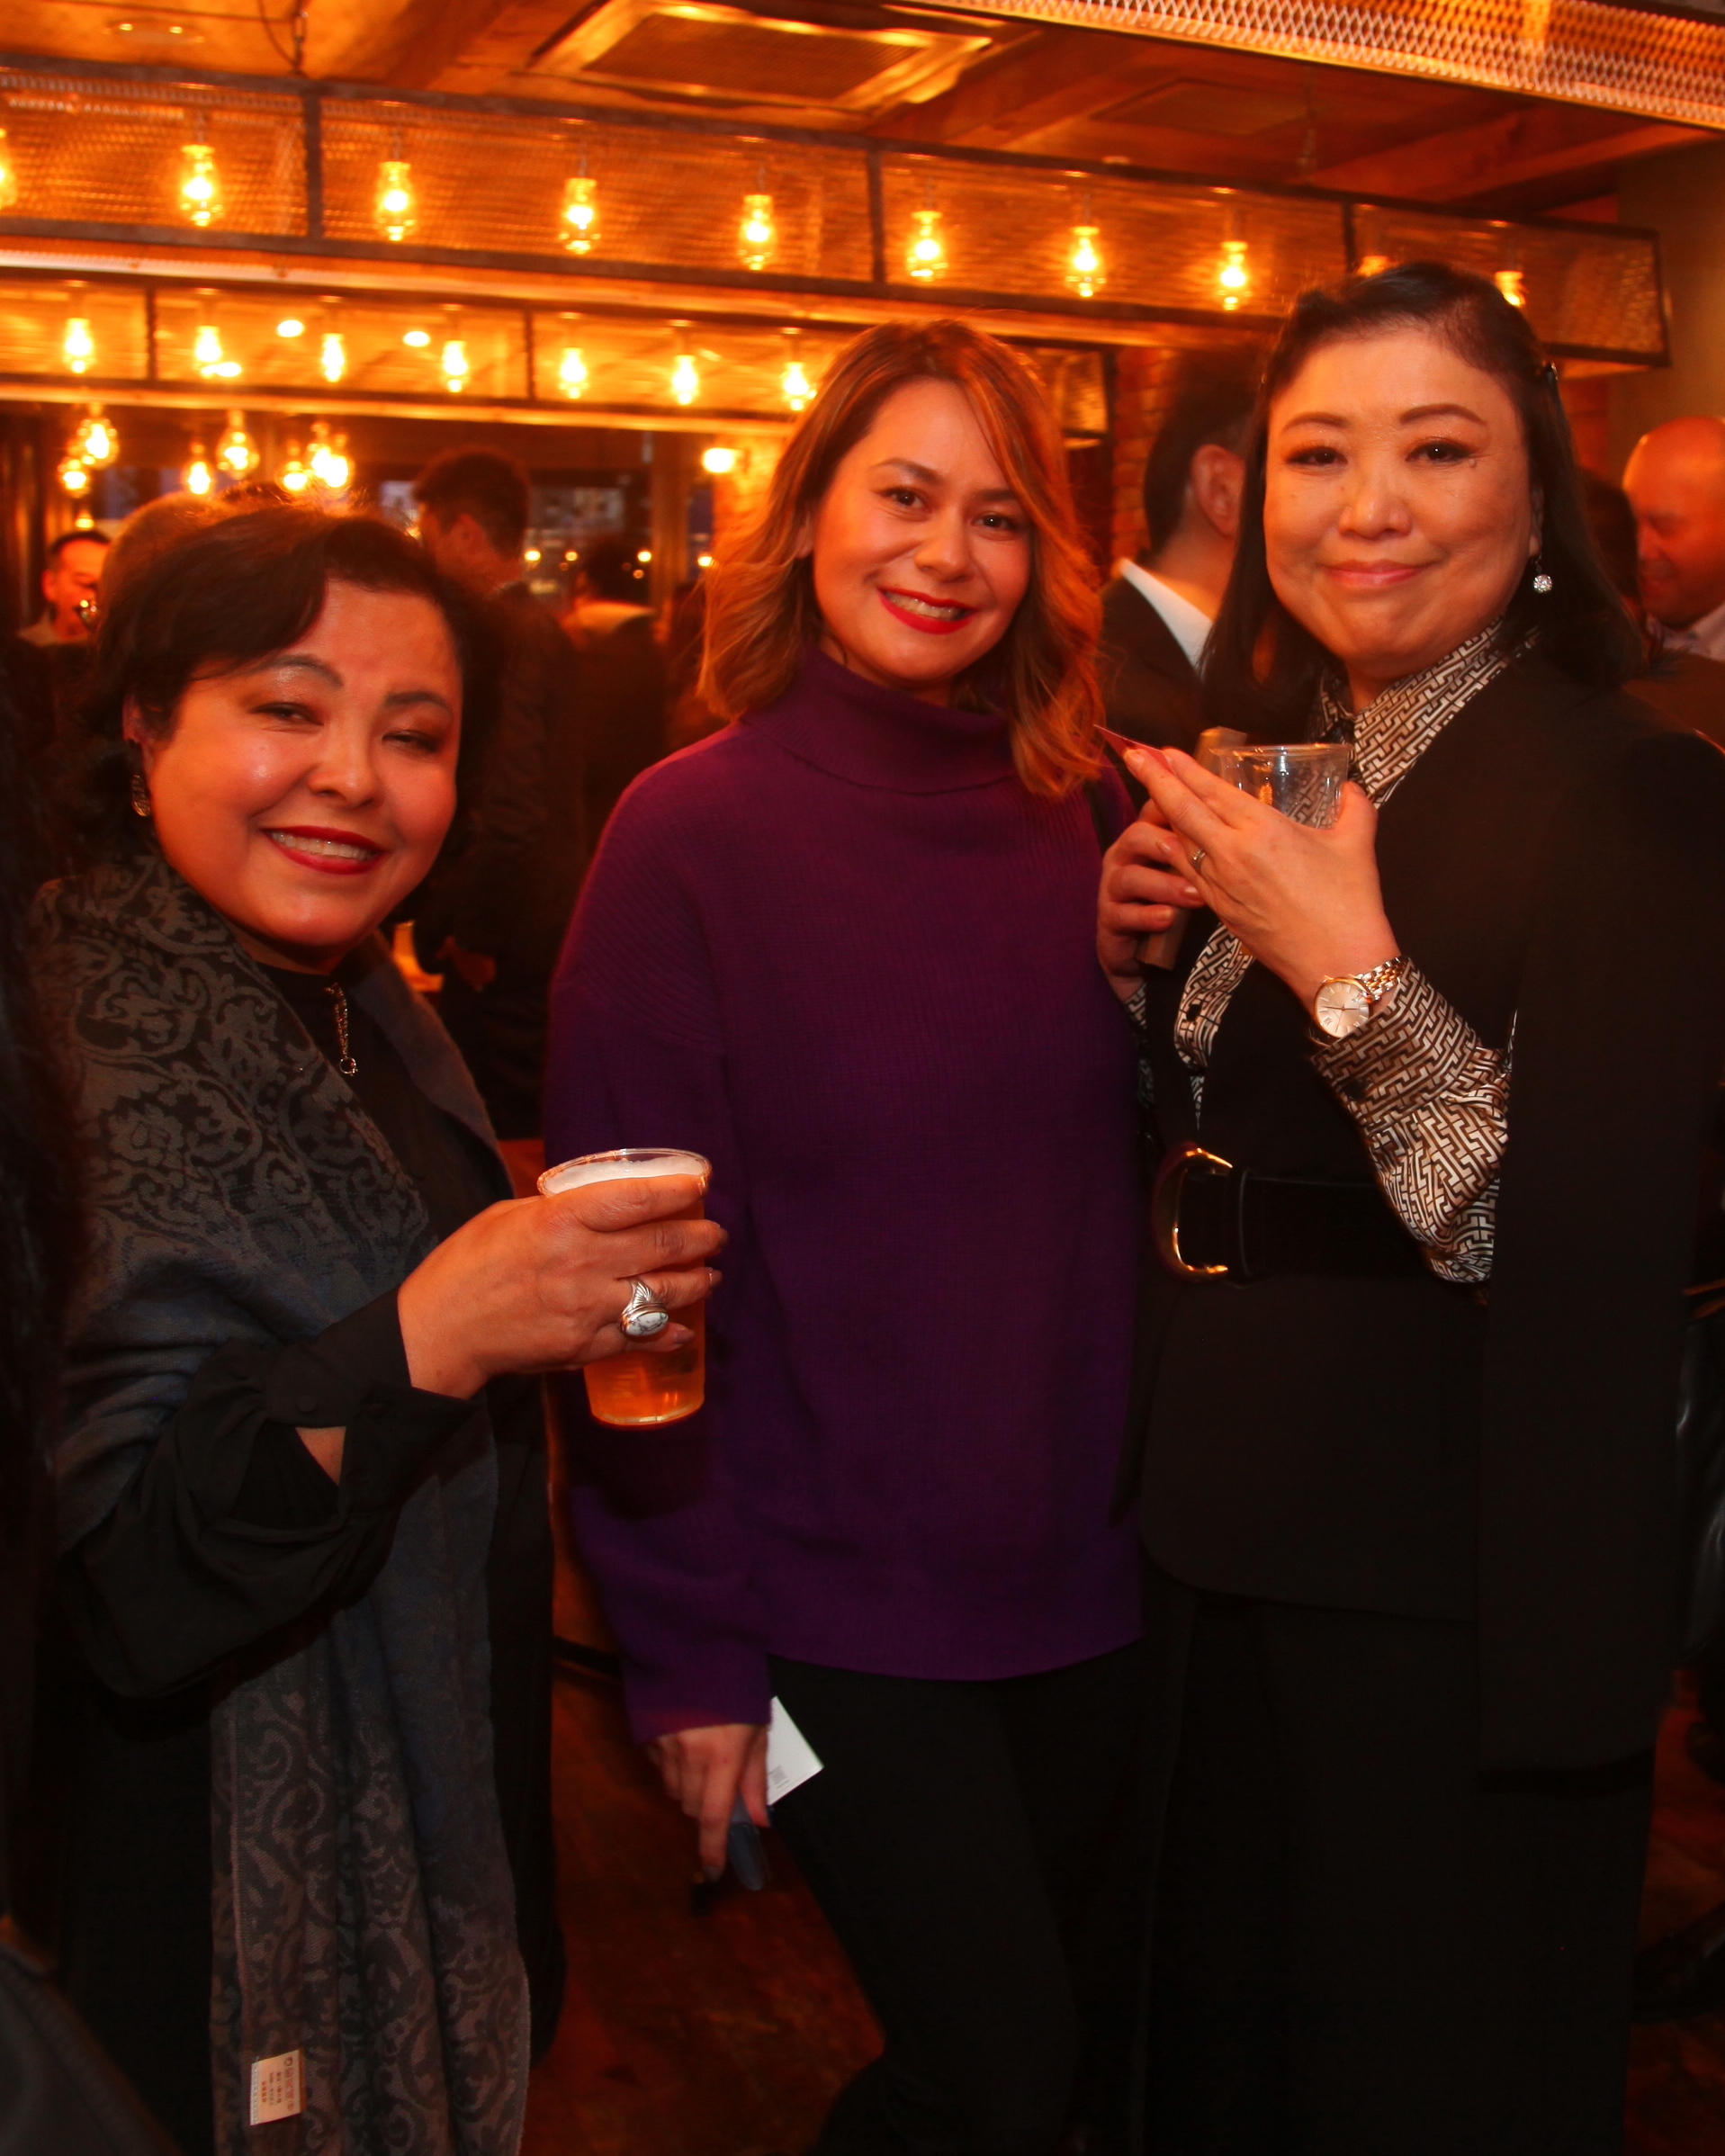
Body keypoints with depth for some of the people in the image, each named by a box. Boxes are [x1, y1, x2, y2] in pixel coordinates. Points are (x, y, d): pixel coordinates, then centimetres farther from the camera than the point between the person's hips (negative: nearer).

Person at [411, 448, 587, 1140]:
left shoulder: (503, 640, -18)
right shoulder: (542, 629, 13)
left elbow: (510, 815, -25)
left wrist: (471, 936, -15)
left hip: (501, 955, -10)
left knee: (501, 1130, -3)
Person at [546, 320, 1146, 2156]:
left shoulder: (1083, 822, 2)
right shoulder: (697, 829, -11)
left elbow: (1122, 1188, 7)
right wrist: (689, 1647, -12)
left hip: (1079, 1577, 5)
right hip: (836, 1600, -5)